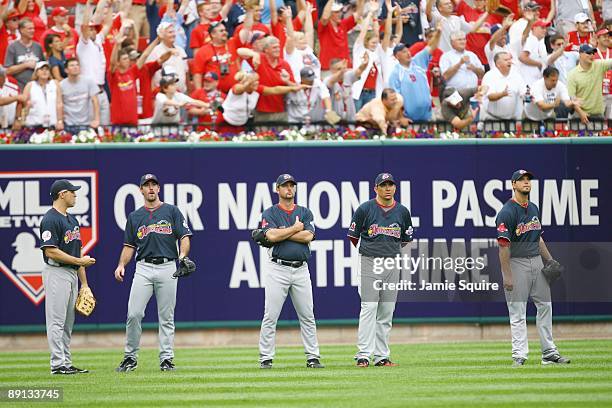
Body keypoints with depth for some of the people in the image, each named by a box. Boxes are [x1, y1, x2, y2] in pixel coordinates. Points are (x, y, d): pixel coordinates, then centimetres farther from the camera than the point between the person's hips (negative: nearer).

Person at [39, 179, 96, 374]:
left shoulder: (72, 220, 17)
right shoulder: (50, 219, -13)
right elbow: (51, 251, -20)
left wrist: (84, 283, 16)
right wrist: (79, 260, -15)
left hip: (72, 274, 9)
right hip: (56, 273, -9)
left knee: (68, 322, 10)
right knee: (56, 321, -7)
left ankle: (66, 363, 14)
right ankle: (57, 364, -7)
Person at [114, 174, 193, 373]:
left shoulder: (171, 211, 7)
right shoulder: (134, 216, 14)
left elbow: (184, 237, 1)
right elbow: (129, 245, 15)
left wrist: (182, 256, -18)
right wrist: (121, 265, -2)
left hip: (167, 268, -1)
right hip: (143, 268, 1)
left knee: (166, 316, 1)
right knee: (134, 314, -8)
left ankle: (166, 358, 5)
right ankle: (130, 357, 2)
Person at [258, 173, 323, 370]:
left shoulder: (305, 213, 12)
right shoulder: (270, 213, 4)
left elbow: (308, 236, -5)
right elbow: (272, 236, -15)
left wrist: (282, 233, -6)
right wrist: (295, 229, -6)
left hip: (301, 270, 3)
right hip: (278, 270, -3)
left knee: (307, 316, 3)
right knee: (270, 316, -5)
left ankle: (313, 357, 7)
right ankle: (265, 358, -1)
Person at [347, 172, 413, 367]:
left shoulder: (402, 212, 7)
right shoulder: (365, 209, -4)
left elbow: (406, 240, 19)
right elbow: (353, 236, 6)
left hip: (392, 263, 4)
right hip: (369, 263, -4)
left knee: (386, 312, 5)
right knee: (369, 308, -10)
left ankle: (381, 356, 9)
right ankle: (363, 355, -11)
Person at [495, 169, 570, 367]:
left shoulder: (534, 209, 13)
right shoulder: (507, 212, -12)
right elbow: (503, 245, -16)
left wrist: (550, 261, 14)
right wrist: (507, 275, -21)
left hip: (537, 261, 8)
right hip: (517, 263, -8)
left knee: (545, 306, 9)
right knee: (517, 312, -4)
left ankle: (549, 353, 15)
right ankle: (519, 355, -2)